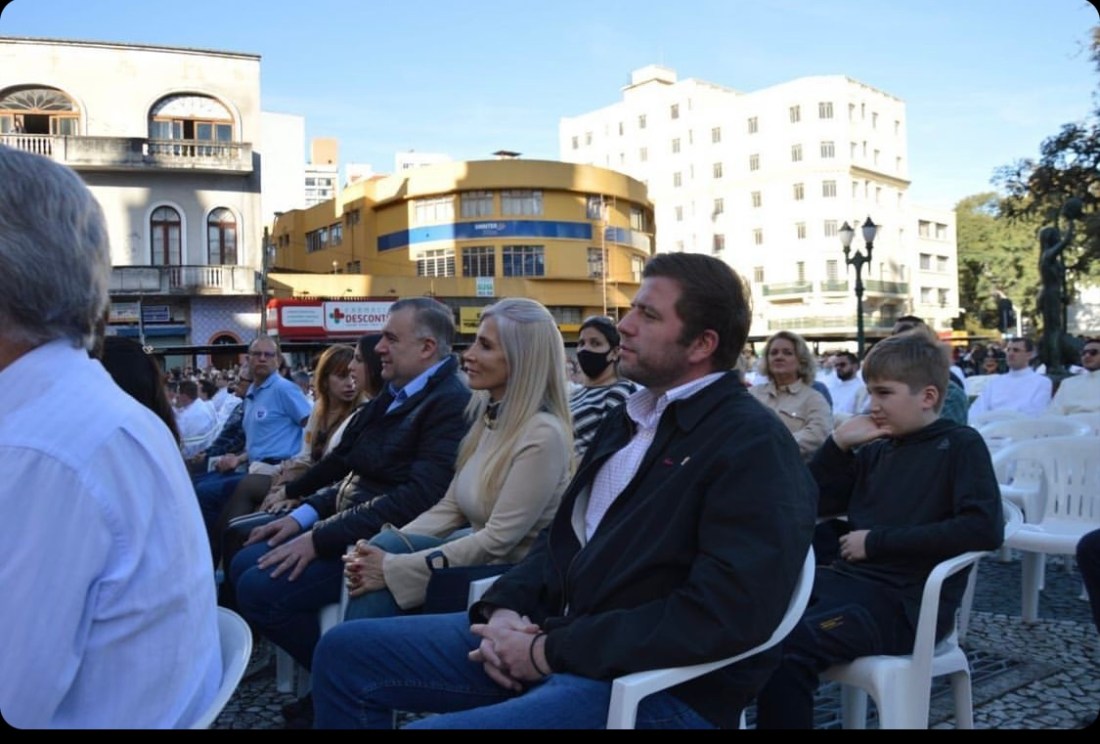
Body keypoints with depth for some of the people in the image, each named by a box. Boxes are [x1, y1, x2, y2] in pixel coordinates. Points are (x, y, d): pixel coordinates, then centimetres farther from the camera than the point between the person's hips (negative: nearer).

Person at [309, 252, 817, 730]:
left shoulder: (756, 446, -13)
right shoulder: (628, 418, 16)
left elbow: (727, 614, -24)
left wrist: (552, 651, -20)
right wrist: (503, 608, -2)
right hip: (552, 634, 9)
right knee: (346, 651, 5)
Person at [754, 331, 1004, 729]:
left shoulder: (960, 446, -3)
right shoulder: (876, 451, 15)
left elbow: (986, 528, -18)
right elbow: (813, 504, 18)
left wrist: (877, 541, -15)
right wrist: (838, 443, 3)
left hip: (905, 602, -6)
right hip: (844, 577, 7)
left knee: (786, 646, -29)